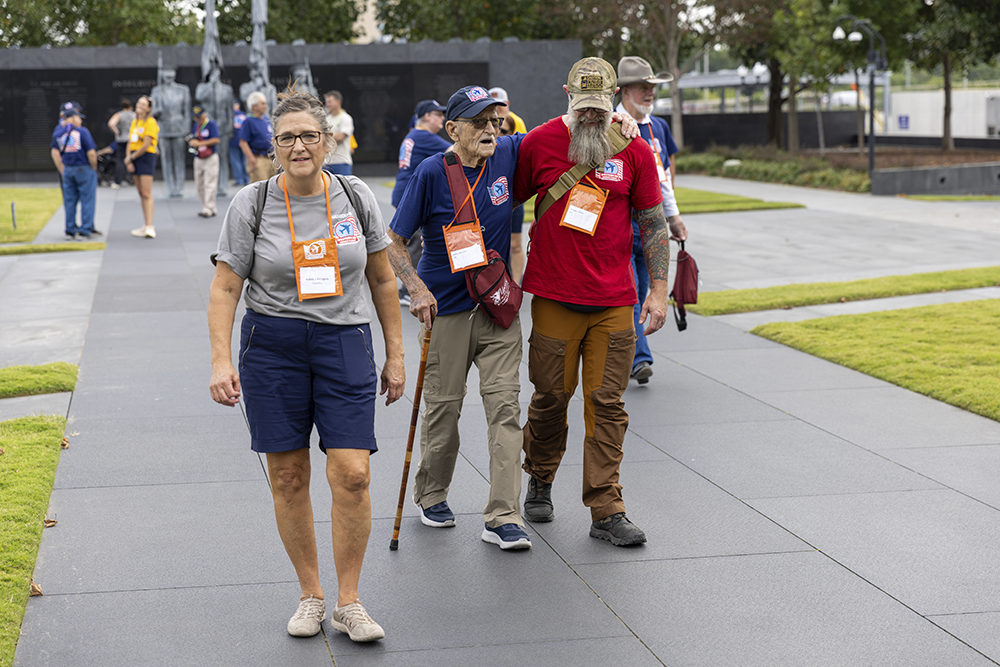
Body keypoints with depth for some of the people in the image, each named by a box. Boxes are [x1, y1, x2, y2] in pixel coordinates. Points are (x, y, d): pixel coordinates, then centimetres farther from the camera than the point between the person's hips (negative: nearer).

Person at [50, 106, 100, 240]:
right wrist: (94, 168, -1)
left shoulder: (59, 135, 5)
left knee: (70, 202, 11)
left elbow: (54, 153, 1)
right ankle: (85, 230, 1)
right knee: (87, 201, 1)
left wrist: (62, 171, 6)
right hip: (84, 169, -6)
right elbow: (91, 153, -15)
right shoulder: (82, 132, -11)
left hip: (67, 169, 6)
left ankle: (70, 231, 14)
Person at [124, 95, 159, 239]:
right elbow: (130, 142, 14)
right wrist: (128, 159, -1)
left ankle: (150, 228, -16)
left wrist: (131, 157, -8)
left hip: (146, 157, -8)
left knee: (146, 194, -12)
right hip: (134, 158, 8)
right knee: (141, 193, 9)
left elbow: (146, 145, -15)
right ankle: (146, 225, 14)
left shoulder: (150, 122, -9)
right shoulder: (134, 122, 15)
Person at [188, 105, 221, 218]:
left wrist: (200, 143, -19)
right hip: (198, 158, 8)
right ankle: (206, 208, 16)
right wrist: (191, 142, -3)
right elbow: (191, 140, 22)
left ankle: (209, 209, -12)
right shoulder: (195, 126, 14)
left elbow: (216, 140, -18)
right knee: (199, 186, 8)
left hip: (210, 158, -8)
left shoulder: (211, 124, -8)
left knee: (209, 184, -10)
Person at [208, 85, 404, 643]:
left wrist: (396, 355, 10)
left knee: (352, 474, -9)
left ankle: (349, 602, 5)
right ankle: (311, 595, 20)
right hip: (272, 346, 0)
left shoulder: (356, 197, 3)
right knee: (288, 478, 4)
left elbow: (383, 281, 11)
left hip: (345, 343, 0)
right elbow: (225, 287, 1)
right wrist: (221, 359, -9)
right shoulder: (251, 205, -2)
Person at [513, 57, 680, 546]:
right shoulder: (539, 143, 0)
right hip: (554, 298, -1)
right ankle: (539, 483, 32)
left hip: (615, 302, 1)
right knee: (551, 396, 7)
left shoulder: (635, 151, 2)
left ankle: (606, 511, 5)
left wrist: (659, 290, 2)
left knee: (607, 403, 1)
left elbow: (653, 224, 7)